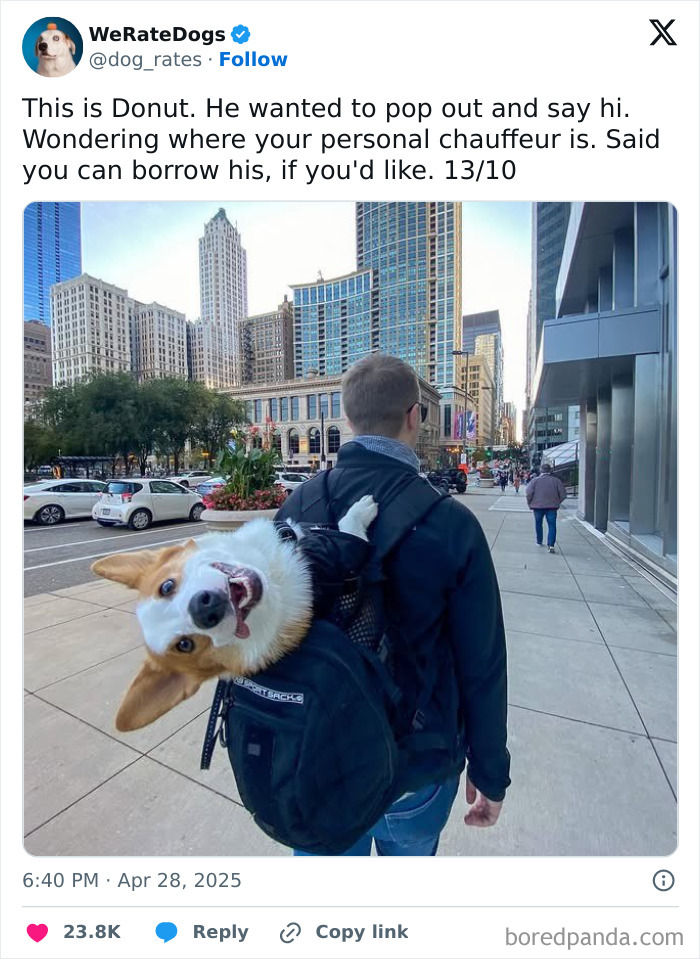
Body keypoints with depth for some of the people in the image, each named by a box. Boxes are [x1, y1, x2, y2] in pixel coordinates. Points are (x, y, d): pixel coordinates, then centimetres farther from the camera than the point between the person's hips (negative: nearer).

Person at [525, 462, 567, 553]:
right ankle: (551, 545, -10)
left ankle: (539, 542, 29)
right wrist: (557, 503, 15)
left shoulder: (535, 480, -6)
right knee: (552, 525, 1)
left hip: (538, 506, 0)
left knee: (538, 524, 17)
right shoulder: (556, 480, -1)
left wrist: (530, 504, 2)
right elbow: (563, 494, 1)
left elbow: (528, 493, -11)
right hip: (552, 507, 0)